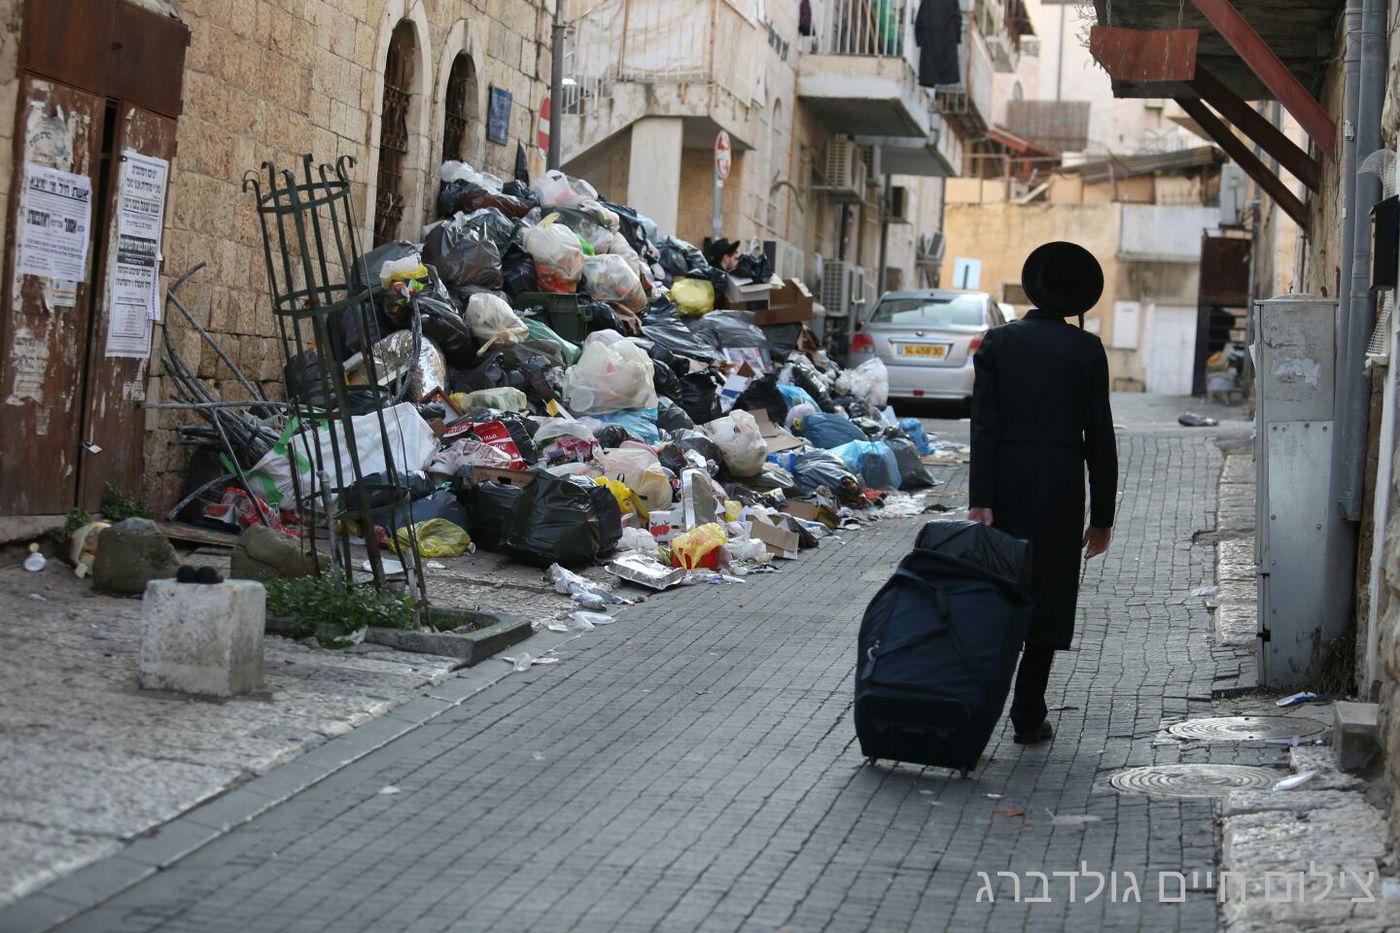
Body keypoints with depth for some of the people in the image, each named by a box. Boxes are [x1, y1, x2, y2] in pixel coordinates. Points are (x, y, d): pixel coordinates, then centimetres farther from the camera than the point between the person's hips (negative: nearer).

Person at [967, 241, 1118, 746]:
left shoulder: (998, 342, 1)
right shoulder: (1087, 349, 0)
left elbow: (984, 425, -7)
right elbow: (1100, 437, -1)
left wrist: (979, 502, -9)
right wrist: (1102, 516, 5)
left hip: (1003, 483, 1)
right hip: (1060, 488, -1)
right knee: (1046, 597, 6)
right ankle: (1028, 717, 6)